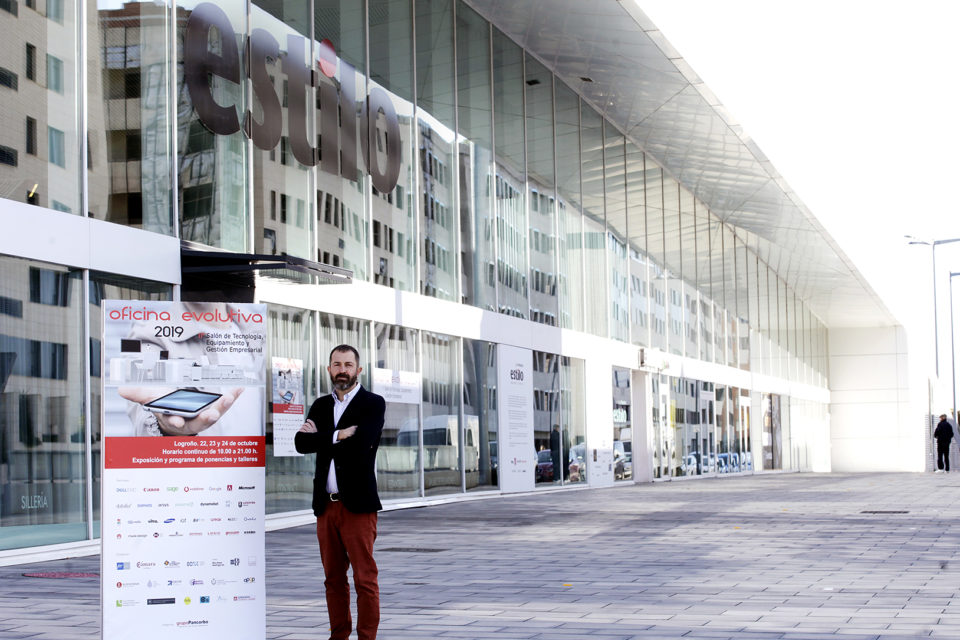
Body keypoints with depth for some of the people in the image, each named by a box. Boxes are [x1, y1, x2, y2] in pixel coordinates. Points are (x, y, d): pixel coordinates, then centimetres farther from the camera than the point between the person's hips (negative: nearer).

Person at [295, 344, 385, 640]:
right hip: (326, 504, 5)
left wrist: (320, 437, -6)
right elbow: (301, 442, 0)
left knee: (364, 577, -4)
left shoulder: (373, 404, -1)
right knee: (333, 577, 10)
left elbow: (361, 443, -17)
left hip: (358, 505, -5)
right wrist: (338, 436, -11)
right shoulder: (320, 405, 15)